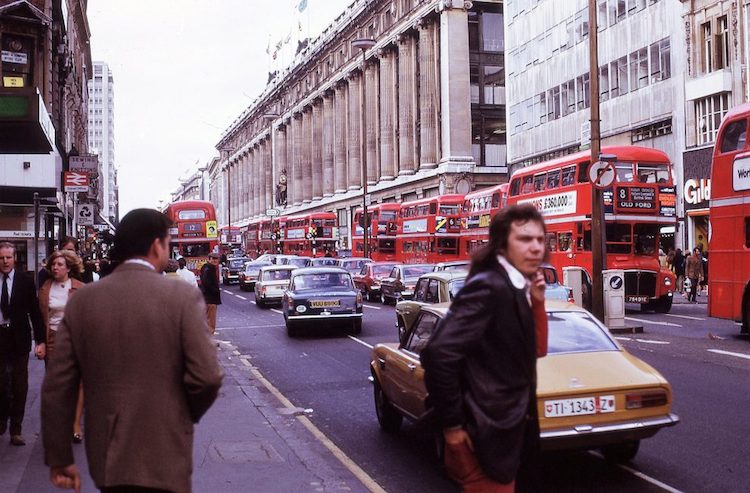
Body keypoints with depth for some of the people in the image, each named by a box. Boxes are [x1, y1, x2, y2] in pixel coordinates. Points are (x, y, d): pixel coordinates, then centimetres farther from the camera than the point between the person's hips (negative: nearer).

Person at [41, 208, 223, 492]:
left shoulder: (82, 300, 0)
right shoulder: (182, 297, -11)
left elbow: (57, 386, -1)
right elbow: (206, 376, -16)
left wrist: (59, 458, 7)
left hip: (105, 455, 4)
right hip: (163, 458, -4)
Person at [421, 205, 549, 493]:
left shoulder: (516, 288, 7)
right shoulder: (488, 287, -20)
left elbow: (536, 349, 13)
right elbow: (439, 353, -28)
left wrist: (537, 301, -1)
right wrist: (453, 425, -20)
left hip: (508, 429, 9)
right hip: (486, 434, -9)